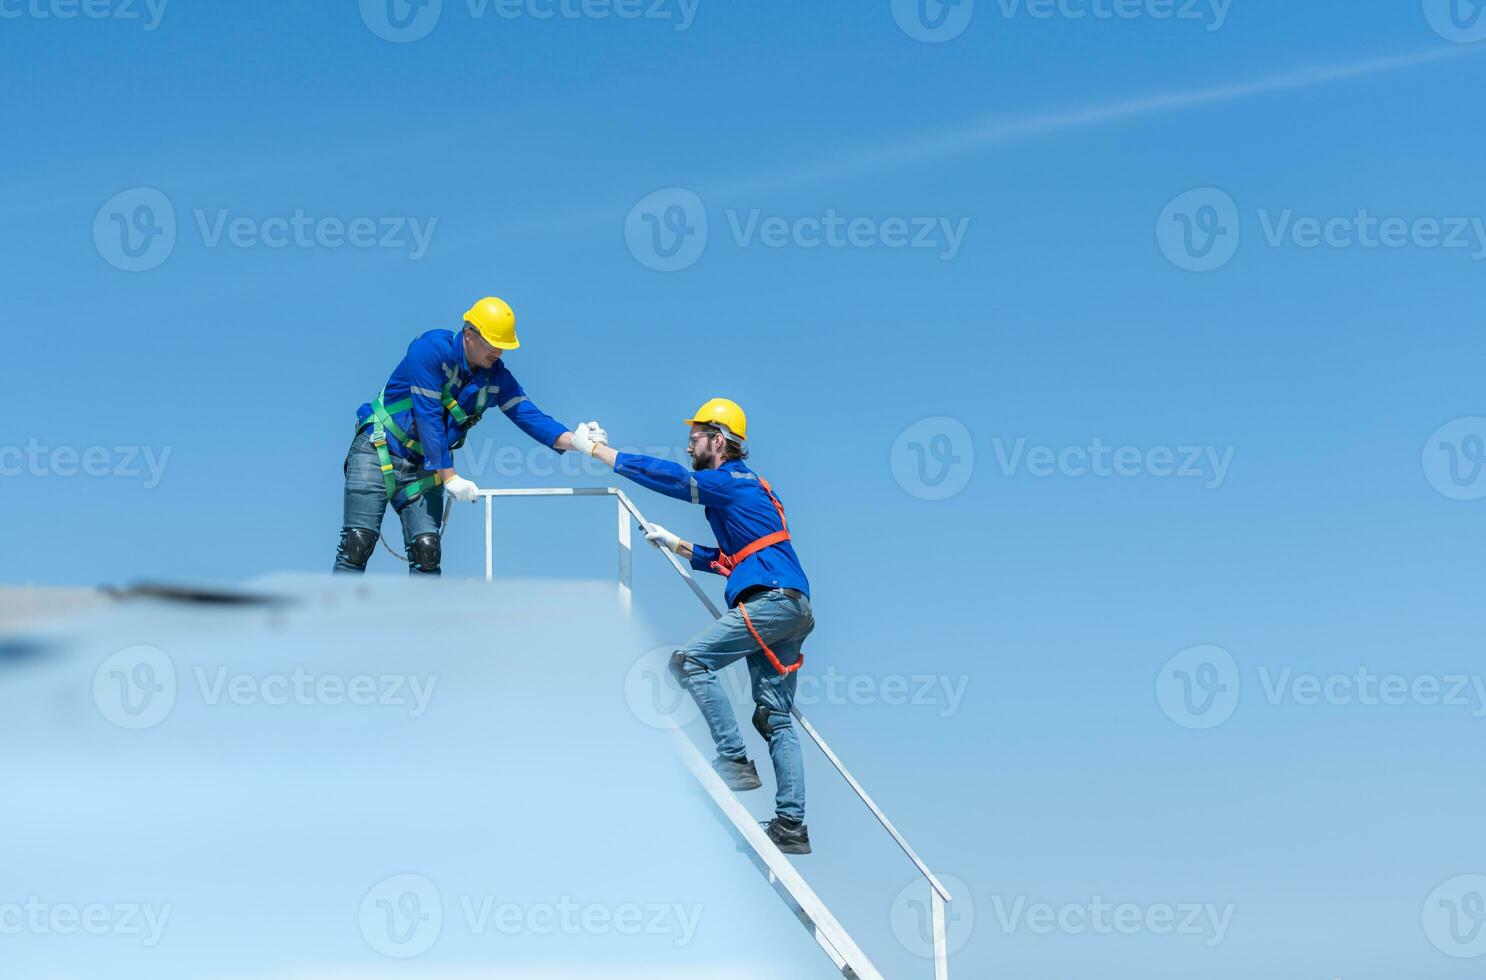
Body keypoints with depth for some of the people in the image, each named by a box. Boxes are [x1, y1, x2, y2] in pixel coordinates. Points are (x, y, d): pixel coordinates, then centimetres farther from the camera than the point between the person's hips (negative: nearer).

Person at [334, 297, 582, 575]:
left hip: (423, 467, 5)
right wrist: (449, 477, -22)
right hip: (378, 451, -5)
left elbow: (529, 415, -5)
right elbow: (428, 418, -21)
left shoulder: (497, 377, 0)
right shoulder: (432, 349, -18)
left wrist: (574, 441, -24)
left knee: (427, 551, -7)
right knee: (358, 544, -11)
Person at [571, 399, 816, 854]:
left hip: (770, 600, -10)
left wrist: (597, 449, -4)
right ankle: (791, 826, 5)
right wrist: (675, 544, 32)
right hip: (791, 607, 10)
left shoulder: (731, 482, -3)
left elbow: (666, 475, -9)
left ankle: (734, 761, -12)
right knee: (776, 717, 7)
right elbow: (729, 560, 34)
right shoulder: (745, 488, 27)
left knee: (689, 661, -9)